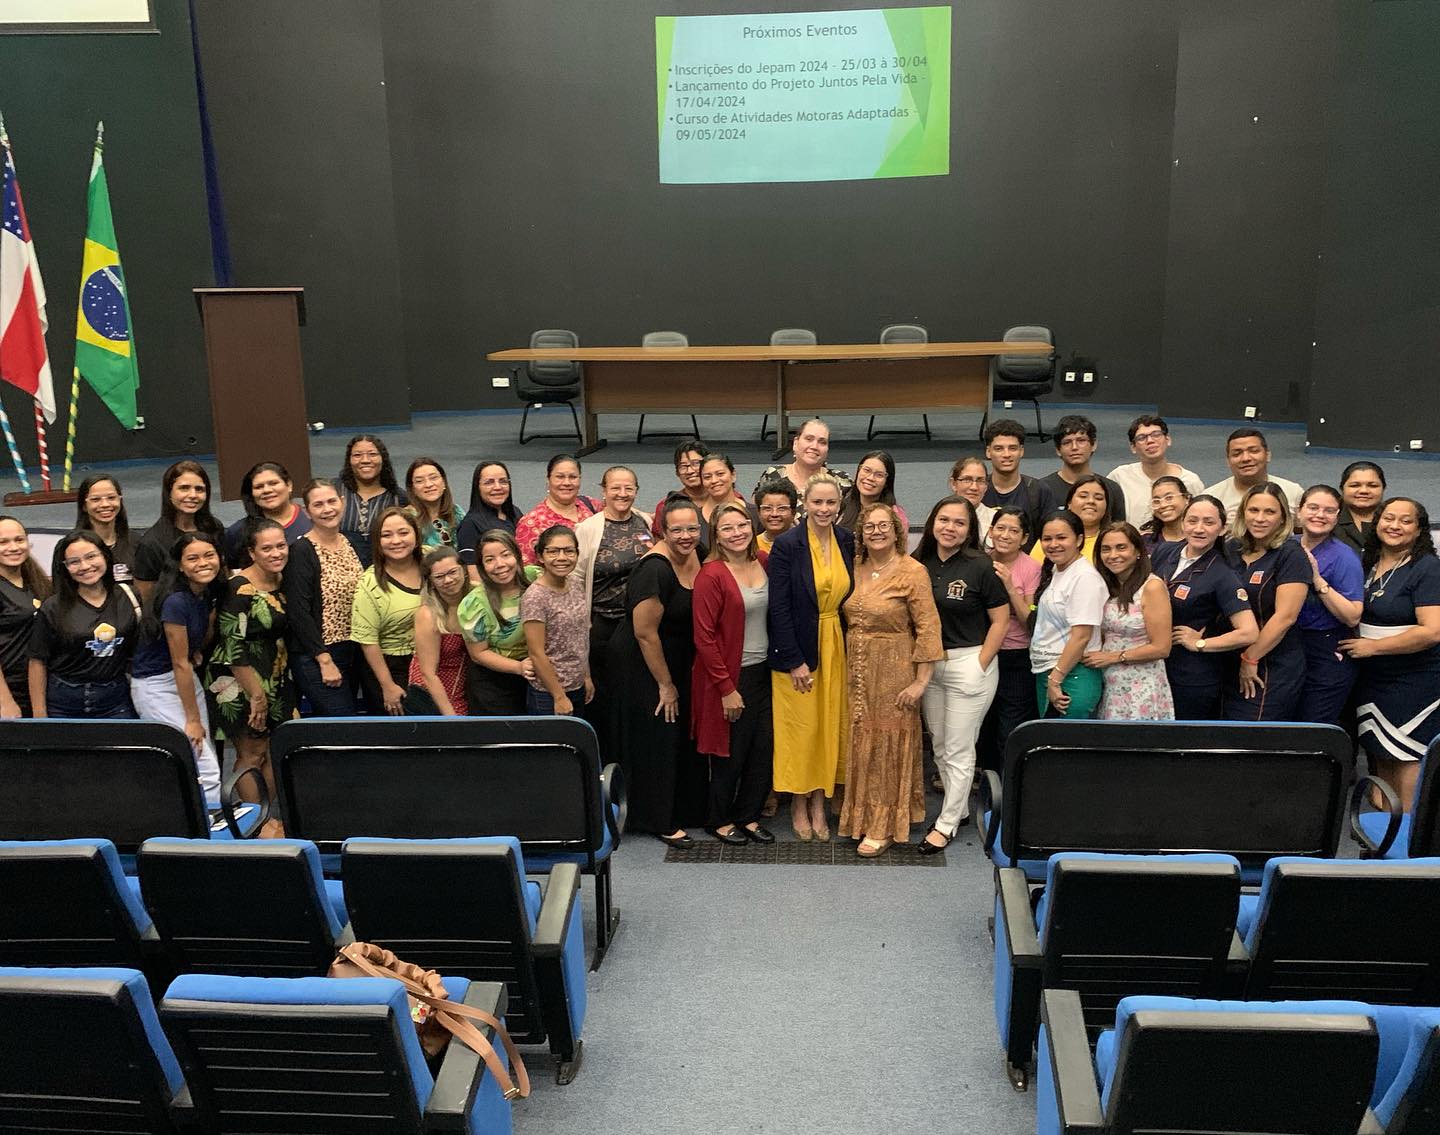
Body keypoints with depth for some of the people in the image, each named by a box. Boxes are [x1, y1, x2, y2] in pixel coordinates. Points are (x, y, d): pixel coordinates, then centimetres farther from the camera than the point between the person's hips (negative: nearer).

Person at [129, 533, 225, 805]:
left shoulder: (210, 594, 1)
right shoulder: (176, 602, -22)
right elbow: (180, 663, -18)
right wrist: (192, 720, -13)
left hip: (187, 678, 8)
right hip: (156, 684, -8)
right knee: (206, 770, -11)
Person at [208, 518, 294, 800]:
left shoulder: (283, 583, 6)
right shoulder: (239, 588, -17)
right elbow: (232, 648, -19)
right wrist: (256, 694, -17)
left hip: (276, 679, 7)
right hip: (242, 682, -7)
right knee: (252, 754, -1)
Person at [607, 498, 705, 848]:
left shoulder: (694, 557, -3)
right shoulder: (654, 570, -27)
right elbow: (645, 633, -23)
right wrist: (665, 684, -14)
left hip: (678, 661, 8)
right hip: (642, 664, -8)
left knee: (682, 736, 16)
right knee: (656, 739, 1)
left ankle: (686, 808, 31)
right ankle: (659, 821, 15)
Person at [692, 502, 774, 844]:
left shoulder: (764, 562, 3)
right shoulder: (711, 576, -15)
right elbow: (704, 638, -16)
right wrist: (726, 688, -15)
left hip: (762, 671, 6)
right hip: (730, 676, -6)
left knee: (763, 748, 10)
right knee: (731, 752, 6)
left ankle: (748, 816, 28)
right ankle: (719, 820, 26)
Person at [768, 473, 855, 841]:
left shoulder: (847, 542, 2)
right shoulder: (786, 545, -11)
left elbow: (850, 597, 9)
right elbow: (779, 607, -13)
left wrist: (849, 650, 2)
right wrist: (794, 661, -14)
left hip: (836, 647, 4)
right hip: (798, 649, -4)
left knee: (829, 725, 9)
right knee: (800, 726, 3)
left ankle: (819, 802, 22)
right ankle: (799, 804, 19)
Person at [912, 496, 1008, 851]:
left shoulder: (980, 567, -10)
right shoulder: (920, 564, 3)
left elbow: (1000, 620, -7)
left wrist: (980, 665, -11)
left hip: (969, 665, -5)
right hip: (928, 664, 5)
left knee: (959, 750, 2)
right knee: (939, 746, 15)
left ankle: (947, 823, 15)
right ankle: (959, 809, 32)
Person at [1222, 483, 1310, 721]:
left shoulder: (1290, 556, -9)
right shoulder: (1232, 549, 9)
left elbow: (1285, 617, -15)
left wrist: (1250, 659, -12)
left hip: (1273, 669, -6)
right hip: (1233, 667, 6)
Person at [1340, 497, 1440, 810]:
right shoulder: (1366, 564, 7)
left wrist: (1373, 646, -17)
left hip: (1414, 678, -7)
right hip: (1372, 676, 7)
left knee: (1407, 754, -2)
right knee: (1380, 750, 14)